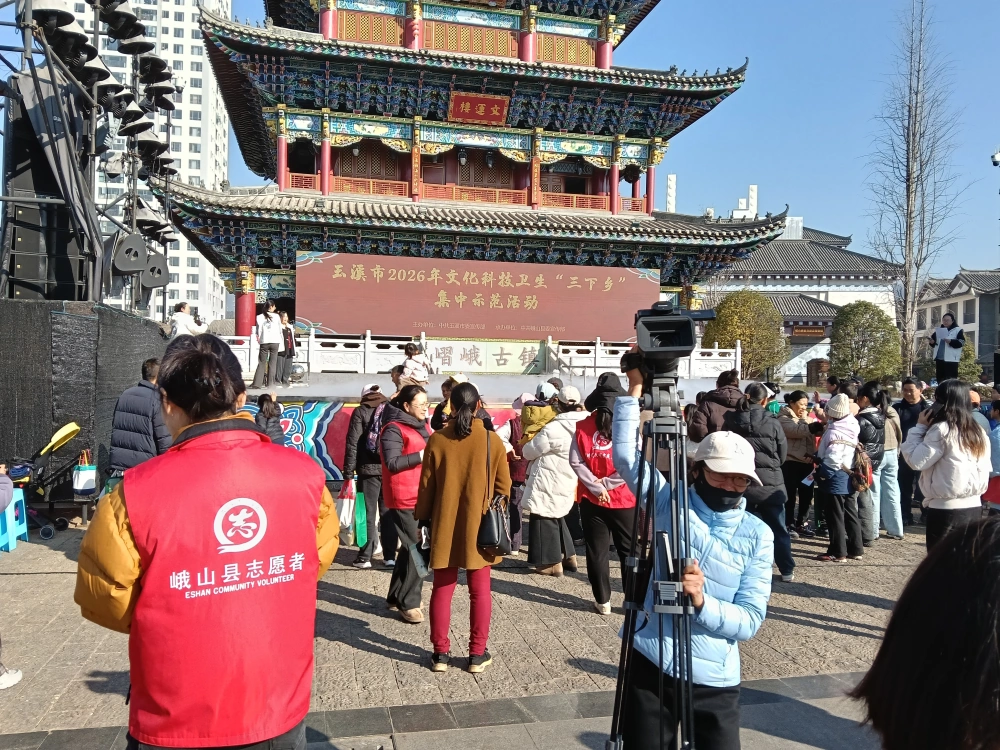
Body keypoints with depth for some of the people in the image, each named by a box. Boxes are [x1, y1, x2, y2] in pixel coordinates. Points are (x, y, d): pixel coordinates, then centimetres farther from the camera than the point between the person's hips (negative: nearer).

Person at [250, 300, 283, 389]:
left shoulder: (260, 317, 2)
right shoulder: (276, 316, 1)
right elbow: (280, 330, 6)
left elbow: (258, 330, 2)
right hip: (275, 342, -1)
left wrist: (258, 338, 18)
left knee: (262, 363, 6)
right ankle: (271, 383, 2)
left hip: (264, 342, 1)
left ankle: (257, 383, 2)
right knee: (272, 363, 3)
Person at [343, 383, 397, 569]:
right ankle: (389, 556, 9)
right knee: (388, 513, 9)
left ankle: (365, 557, 3)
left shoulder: (360, 412, 1)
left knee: (368, 514, 3)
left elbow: (352, 443, -6)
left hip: (369, 469, -3)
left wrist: (348, 471, -4)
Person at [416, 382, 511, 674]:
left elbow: (426, 486, -1)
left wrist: (423, 519, 11)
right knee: (480, 591, 10)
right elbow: (503, 487, -1)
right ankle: (478, 654, 17)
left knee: (442, 589, 11)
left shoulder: (437, 440, -7)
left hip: (444, 526, 1)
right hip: (481, 526, 0)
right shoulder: (492, 440, -7)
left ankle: (441, 653, 18)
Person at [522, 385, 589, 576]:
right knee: (557, 518, 22)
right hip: (567, 482, 8)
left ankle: (552, 562, 10)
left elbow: (528, 451, -12)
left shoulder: (553, 429, -22)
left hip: (548, 484, -8)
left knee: (545, 520, 5)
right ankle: (568, 556, 29)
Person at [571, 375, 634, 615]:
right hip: (623, 500, -1)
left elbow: (575, 462, -8)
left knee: (597, 551, 10)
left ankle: (603, 601, 14)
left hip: (591, 500, 1)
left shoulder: (583, 427, -6)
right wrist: (604, 484, -8)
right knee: (629, 550, 11)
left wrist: (597, 487, -6)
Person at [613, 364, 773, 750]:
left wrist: (702, 602, -24)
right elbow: (624, 456, -11)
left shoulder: (758, 534, -3)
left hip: (715, 680, 0)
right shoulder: (670, 504, -1)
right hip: (651, 667, 0)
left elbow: (750, 620, -7)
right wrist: (635, 389, -15)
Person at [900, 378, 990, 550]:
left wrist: (920, 427, -8)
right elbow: (984, 470, 16)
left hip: (945, 508, -7)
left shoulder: (941, 429, -13)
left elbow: (916, 460, -13)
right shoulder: (978, 432, 10)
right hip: (973, 506, 7)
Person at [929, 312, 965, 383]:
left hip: (951, 359, -6)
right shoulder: (939, 329, 17)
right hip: (939, 358, 6)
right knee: (940, 379, 10)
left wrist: (950, 341, -24)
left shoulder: (958, 330, 1)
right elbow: (933, 339, 23)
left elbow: (961, 342, -9)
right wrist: (932, 342, -1)